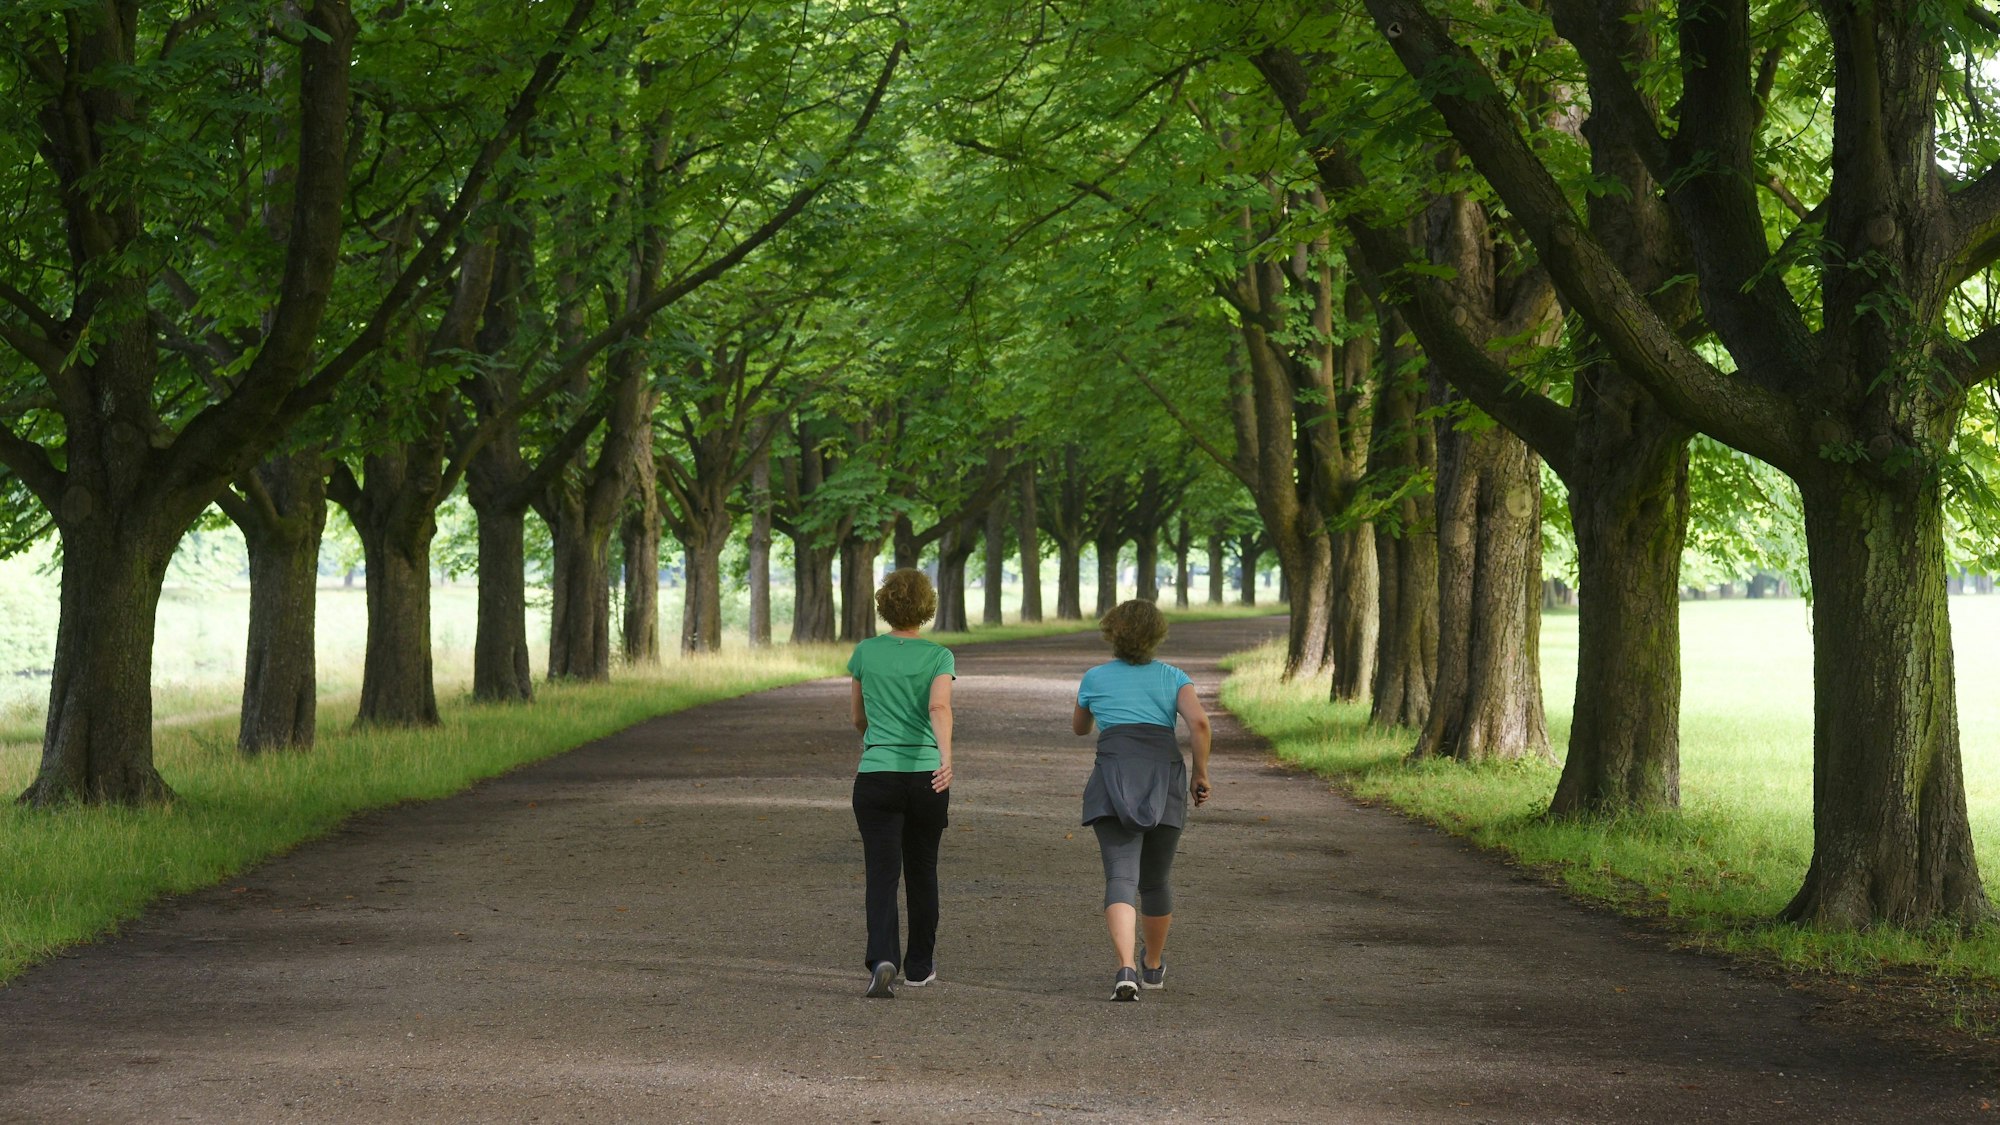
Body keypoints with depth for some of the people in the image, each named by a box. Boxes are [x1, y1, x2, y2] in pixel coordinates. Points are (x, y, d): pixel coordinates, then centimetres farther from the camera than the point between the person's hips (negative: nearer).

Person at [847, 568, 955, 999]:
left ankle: (882, 959, -26)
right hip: (927, 776, 0)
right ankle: (919, 966, 28)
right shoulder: (939, 656, -1)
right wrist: (946, 757, -32)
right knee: (922, 871, 17)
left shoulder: (865, 653, 4)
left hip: (876, 775, 0)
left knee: (882, 873, -4)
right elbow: (940, 707, -20)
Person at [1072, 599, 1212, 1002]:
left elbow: (1079, 727, 33)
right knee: (1155, 879, 19)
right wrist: (1201, 772, 5)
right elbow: (1198, 721, -5)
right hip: (1165, 778, 1)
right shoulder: (1172, 677, 13)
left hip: (1114, 779, -1)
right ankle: (1154, 966, 37)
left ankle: (1126, 968, -33)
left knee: (1121, 876, -12)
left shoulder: (1095, 678, 15)